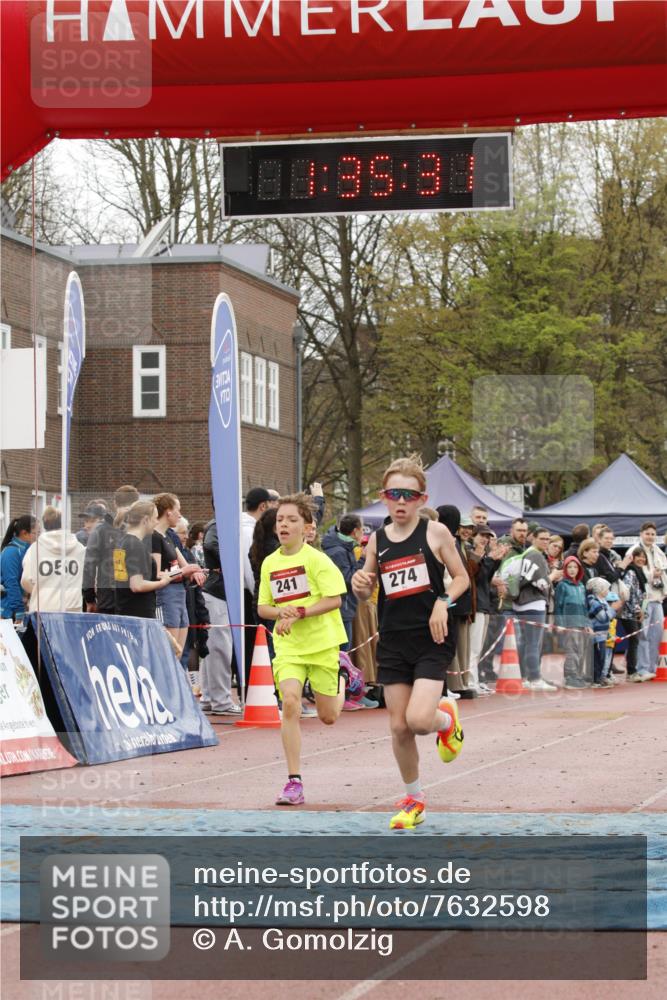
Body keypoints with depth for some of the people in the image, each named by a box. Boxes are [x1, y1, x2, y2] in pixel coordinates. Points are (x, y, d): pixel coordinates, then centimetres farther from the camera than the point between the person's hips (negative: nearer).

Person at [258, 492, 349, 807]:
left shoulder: (316, 559, -9)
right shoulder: (270, 563, 5)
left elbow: (335, 600, -14)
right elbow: (262, 607, 11)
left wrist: (299, 612, -21)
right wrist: (280, 612, -11)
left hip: (322, 642, -3)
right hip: (288, 646, 3)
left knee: (328, 716, 8)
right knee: (289, 703, -20)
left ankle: (340, 685, 47)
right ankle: (294, 782, -16)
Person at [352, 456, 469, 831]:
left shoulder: (436, 532, -4)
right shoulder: (377, 540, 6)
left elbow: (462, 577, 3)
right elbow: (368, 593, 15)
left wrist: (443, 602, -15)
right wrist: (361, 586, -8)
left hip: (432, 639, -4)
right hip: (394, 641, 4)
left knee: (418, 719, -19)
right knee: (398, 727, 4)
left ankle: (446, 718, 18)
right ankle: (414, 799, 22)